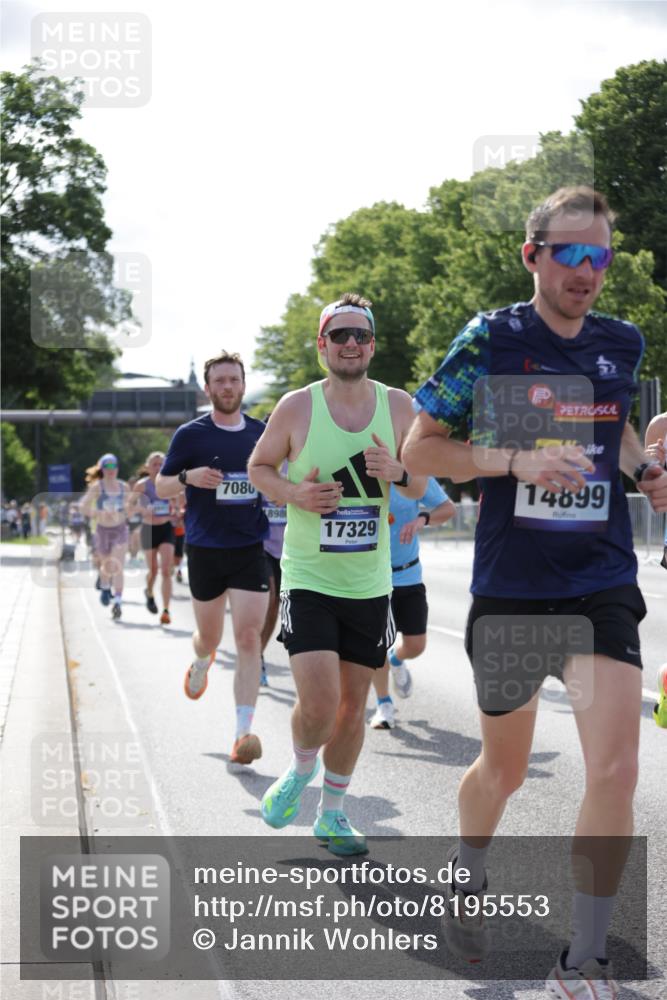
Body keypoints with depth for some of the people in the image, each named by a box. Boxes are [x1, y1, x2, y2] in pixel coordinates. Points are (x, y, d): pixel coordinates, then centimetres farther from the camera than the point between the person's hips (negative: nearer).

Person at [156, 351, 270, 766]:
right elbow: (161, 486, 2)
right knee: (210, 638, 13)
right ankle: (201, 663, 52)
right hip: (205, 551, -1)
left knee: (249, 639, -10)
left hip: (250, 550, 1)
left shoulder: (262, 433, 5)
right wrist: (188, 478, -19)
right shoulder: (191, 434, -3)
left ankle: (244, 732, -11)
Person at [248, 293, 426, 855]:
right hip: (308, 578, -3)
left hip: (370, 585, 3)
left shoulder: (398, 407, 0)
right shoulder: (297, 407, -6)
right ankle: (301, 769, 19)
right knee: (319, 704, -15)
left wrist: (396, 472, -13)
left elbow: (422, 483, 10)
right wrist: (294, 494, -13)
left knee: (354, 705, 11)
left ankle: (333, 813, 29)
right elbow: (259, 466, 7)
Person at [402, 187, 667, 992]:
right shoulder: (491, 339, -8)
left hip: (602, 587, 2)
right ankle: (467, 881, 48)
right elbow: (418, 448, -6)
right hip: (511, 588, -2)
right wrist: (517, 460, -20)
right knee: (504, 767, 15)